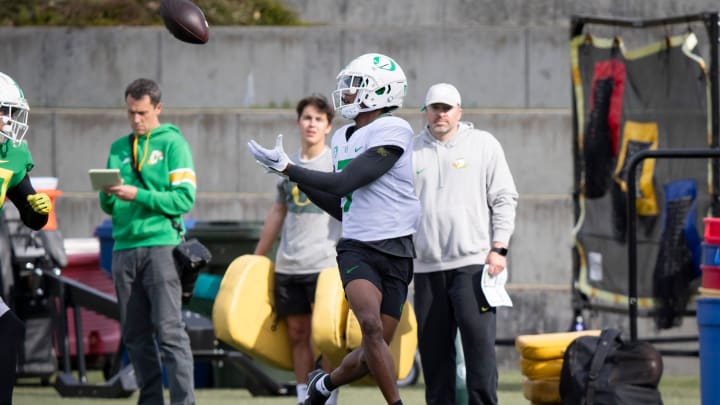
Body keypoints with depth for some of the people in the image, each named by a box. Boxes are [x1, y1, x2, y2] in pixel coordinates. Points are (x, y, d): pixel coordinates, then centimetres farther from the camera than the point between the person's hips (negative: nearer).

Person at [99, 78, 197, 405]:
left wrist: (138, 195, -16)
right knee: (135, 335, 5)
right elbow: (110, 207, 16)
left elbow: (184, 199, -8)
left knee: (169, 330, -11)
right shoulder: (119, 148, 16)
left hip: (160, 246, -5)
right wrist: (108, 194, -7)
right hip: (124, 247, 5)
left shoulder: (172, 143, 1)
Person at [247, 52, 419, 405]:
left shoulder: (393, 132, -10)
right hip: (357, 249, 4)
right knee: (371, 326, -23)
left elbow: (343, 184, -15)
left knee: (372, 354, 0)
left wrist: (288, 168, -9)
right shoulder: (343, 139, 14)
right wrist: (293, 176, 15)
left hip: (395, 253, -4)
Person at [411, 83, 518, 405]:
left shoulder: (484, 145, 5)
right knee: (433, 347, 4)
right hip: (426, 266, 3)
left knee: (479, 342, -11)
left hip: (472, 262, -3)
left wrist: (498, 248, -5)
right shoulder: (412, 151, 11)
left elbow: (504, 198, 4)